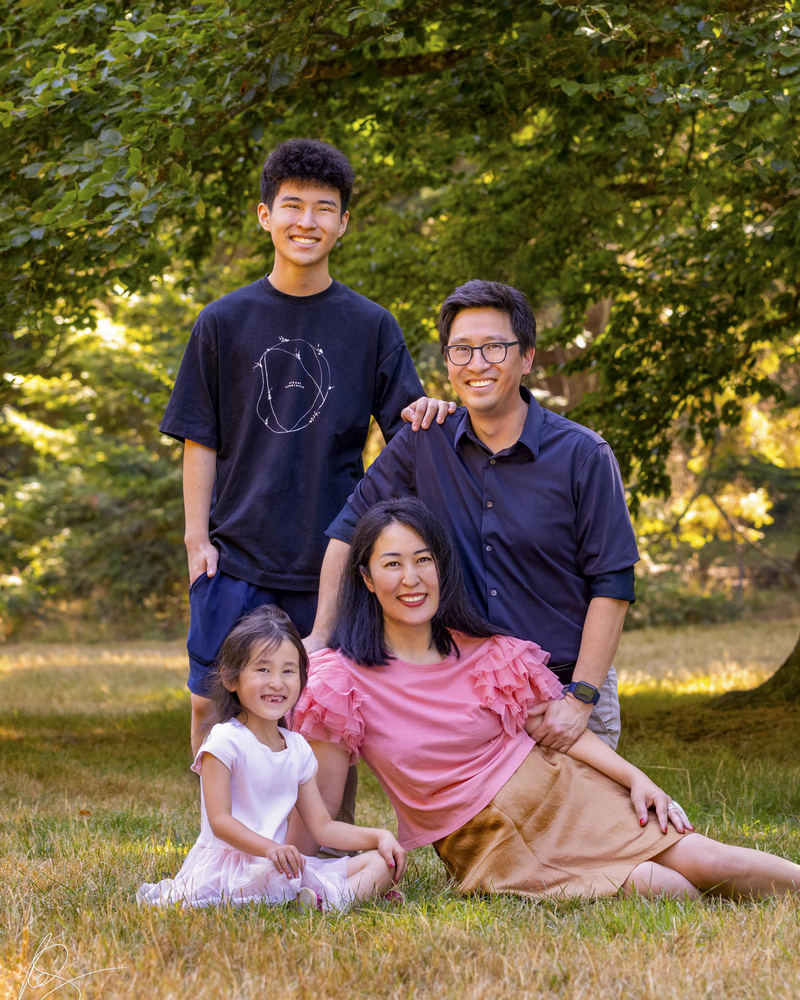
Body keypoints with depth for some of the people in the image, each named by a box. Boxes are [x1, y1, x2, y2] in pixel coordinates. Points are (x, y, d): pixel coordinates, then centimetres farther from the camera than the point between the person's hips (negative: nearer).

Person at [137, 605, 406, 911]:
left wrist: (379, 836, 2)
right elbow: (220, 820, -15)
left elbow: (322, 825, 17)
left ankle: (328, 903, -31)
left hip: (278, 863, 8)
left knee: (382, 863, -8)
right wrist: (270, 849, -32)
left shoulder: (297, 748, 14)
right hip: (227, 861, -8)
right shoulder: (225, 741, -7)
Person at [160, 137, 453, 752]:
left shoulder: (371, 326, 6)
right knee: (213, 703, -1)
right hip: (237, 555, 0)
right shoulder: (224, 322, 7)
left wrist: (427, 414, -19)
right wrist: (197, 538, -1)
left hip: (332, 559, 0)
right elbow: (201, 440, 8)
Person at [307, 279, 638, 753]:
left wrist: (580, 698, -15)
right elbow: (350, 530, 9)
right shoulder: (425, 443, 0)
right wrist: (322, 637, 2)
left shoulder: (583, 456, -8)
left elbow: (612, 585, -9)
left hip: (564, 686, -2)